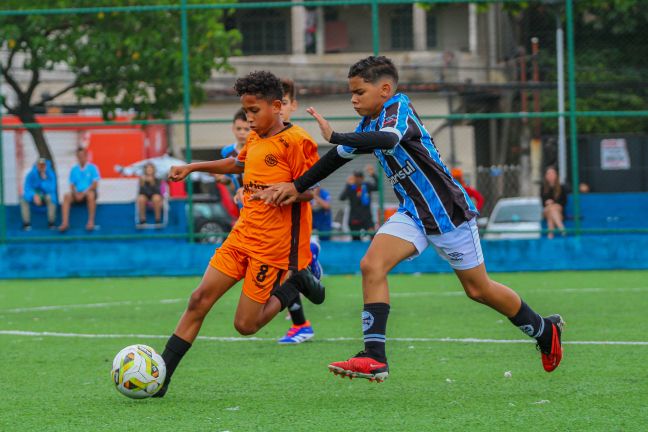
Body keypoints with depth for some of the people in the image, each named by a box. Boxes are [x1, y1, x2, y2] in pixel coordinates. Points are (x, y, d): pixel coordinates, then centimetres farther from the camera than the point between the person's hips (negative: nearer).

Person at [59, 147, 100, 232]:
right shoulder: (74, 170, 13)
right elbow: (72, 185, 9)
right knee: (67, 196, -29)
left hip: (90, 192, -3)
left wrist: (84, 193, -16)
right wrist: (76, 193, -13)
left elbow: (95, 184, -5)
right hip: (77, 194, 3)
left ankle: (91, 221, -37)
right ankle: (65, 222, -40)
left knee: (90, 194, -39)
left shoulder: (92, 168, 4)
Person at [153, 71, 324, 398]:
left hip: (273, 244, -7)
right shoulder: (255, 140, 14)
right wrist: (193, 168, 33)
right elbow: (237, 164, 35)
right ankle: (160, 376, -1)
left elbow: (308, 190, -13)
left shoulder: (295, 141, -11)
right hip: (242, 236, 7)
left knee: (246, 324, -6)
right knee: (200, 299, -3)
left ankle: (294, 286, 17)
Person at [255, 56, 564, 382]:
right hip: (414, 213, 7)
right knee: (372, 265, -15)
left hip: (448, 210, -7)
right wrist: (297, 187, 18)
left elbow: (388, 140, -42)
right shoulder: (371, 122, 6)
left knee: (479, 289, 6)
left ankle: (545, 331, 29)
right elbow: (341, 155, 20)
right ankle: (374, 358, -18)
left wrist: (335, 137, -46)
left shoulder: (399, 109, -20)